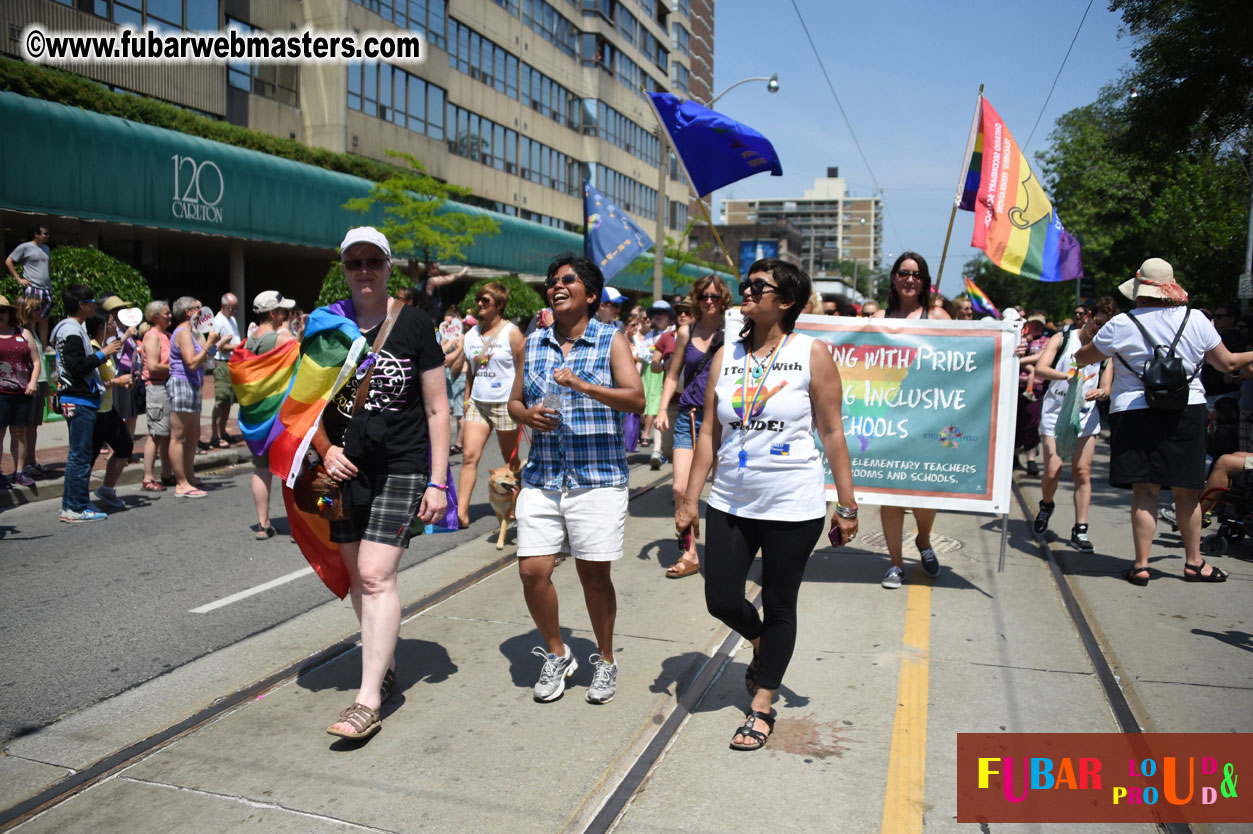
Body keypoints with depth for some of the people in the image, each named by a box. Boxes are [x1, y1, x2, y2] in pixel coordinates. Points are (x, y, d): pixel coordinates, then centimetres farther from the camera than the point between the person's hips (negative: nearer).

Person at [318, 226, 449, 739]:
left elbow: (437, 408, -1)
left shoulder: (414, 324, -2)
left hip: (402, 467, -4)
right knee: (356, 575, 11)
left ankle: (369, 699, -6)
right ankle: (384, 664, 32)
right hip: (345, 466, 4)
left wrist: (438, 481, -6)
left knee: (376, 576, -11)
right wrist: (325, 449, -5)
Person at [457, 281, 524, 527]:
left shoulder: (511, 332, -6)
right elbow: (471, 370, 16)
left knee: (512, 461, 9)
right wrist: (467, 398, 12)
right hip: (478, 402, 4)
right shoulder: (473, 332, 10)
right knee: (469, 455, -7)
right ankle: (461, 511, -8)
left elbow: (522, 371, -5)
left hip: (505, 404, -4)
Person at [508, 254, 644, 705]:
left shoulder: (611, 340, 0)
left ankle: (605, 661, 27)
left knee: (594, 574, 3)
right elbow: (514, 401, 18)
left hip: (598, 478, -3)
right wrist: (528, 415, -6)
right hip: (542, 477, 3)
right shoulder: (533, 343, 12)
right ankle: (556, 654, 22)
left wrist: (584, 385, -24)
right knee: (532, 570, -3)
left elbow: (637, 399, -12)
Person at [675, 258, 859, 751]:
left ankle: (761, 706, 26)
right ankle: (761, 645, 40)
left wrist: (847, 505, -5)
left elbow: (832, 433, -4)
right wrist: (690, 500, 4)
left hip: (793, 506, -3)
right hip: (731, 502, 4)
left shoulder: (811, 354, -5)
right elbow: (709, 434, 6)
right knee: (721, 600, 5)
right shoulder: (726, 357, 5)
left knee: (779, 605, 8)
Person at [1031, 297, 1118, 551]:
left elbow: (1106, 387, 5)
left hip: (1086, 415, 2)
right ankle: (1046, 506, 23)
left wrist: (1100, 392, -20)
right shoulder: (1062, 339, 2)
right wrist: (1066, 376, -29)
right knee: (1053, 470, -9)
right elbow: (1040, 369, -11)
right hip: (1055, 413, -2)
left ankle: (1080, 530, 2)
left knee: (1082, 471, -4)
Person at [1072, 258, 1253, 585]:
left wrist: (1083, 340, 28)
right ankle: (1194, 561, 21)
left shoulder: (1121, 325, -6)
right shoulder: (1196, 320, 2)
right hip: (1186, 413, 2)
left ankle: (1141, 564, 1)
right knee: (1187, 491, 10)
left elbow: (1082, 357, 5)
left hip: (1134, 414, -2)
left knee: (1145, 490, 1)